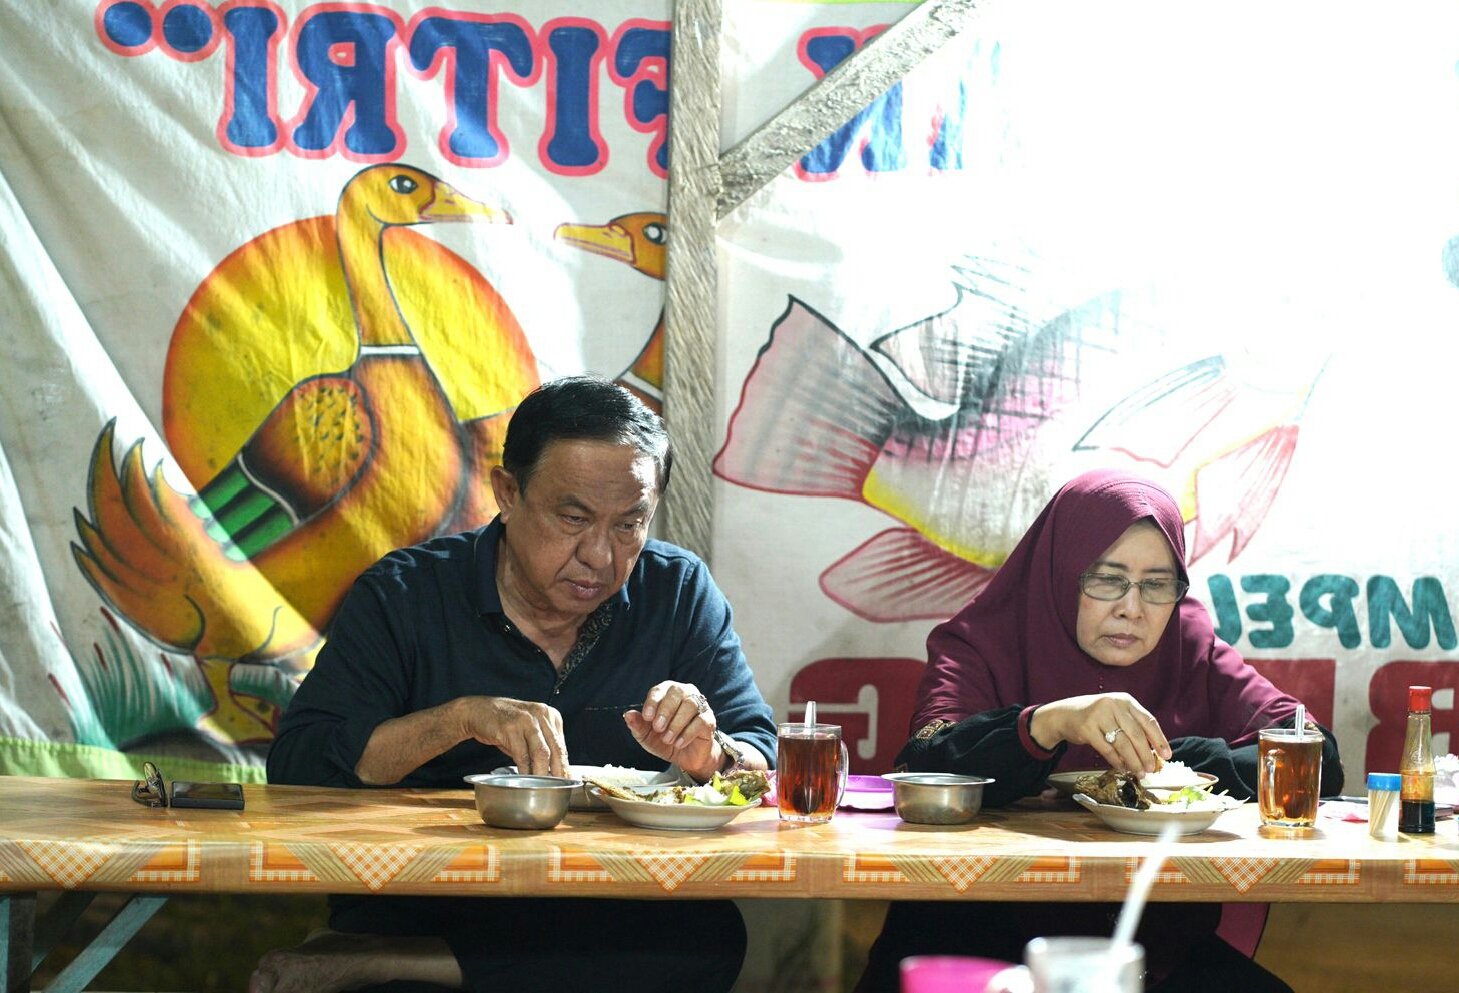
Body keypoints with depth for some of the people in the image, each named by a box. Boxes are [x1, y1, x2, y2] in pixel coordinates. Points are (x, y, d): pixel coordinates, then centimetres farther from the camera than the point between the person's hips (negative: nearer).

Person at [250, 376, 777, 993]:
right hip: (411, 911, -6)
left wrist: (709, 754, -18)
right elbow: (294, 766, -9)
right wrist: (461, 718, -22)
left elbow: (765, 761, 6)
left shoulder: (680, 593, 5)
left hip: (608, 919, 6)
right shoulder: (402, 596, -1)